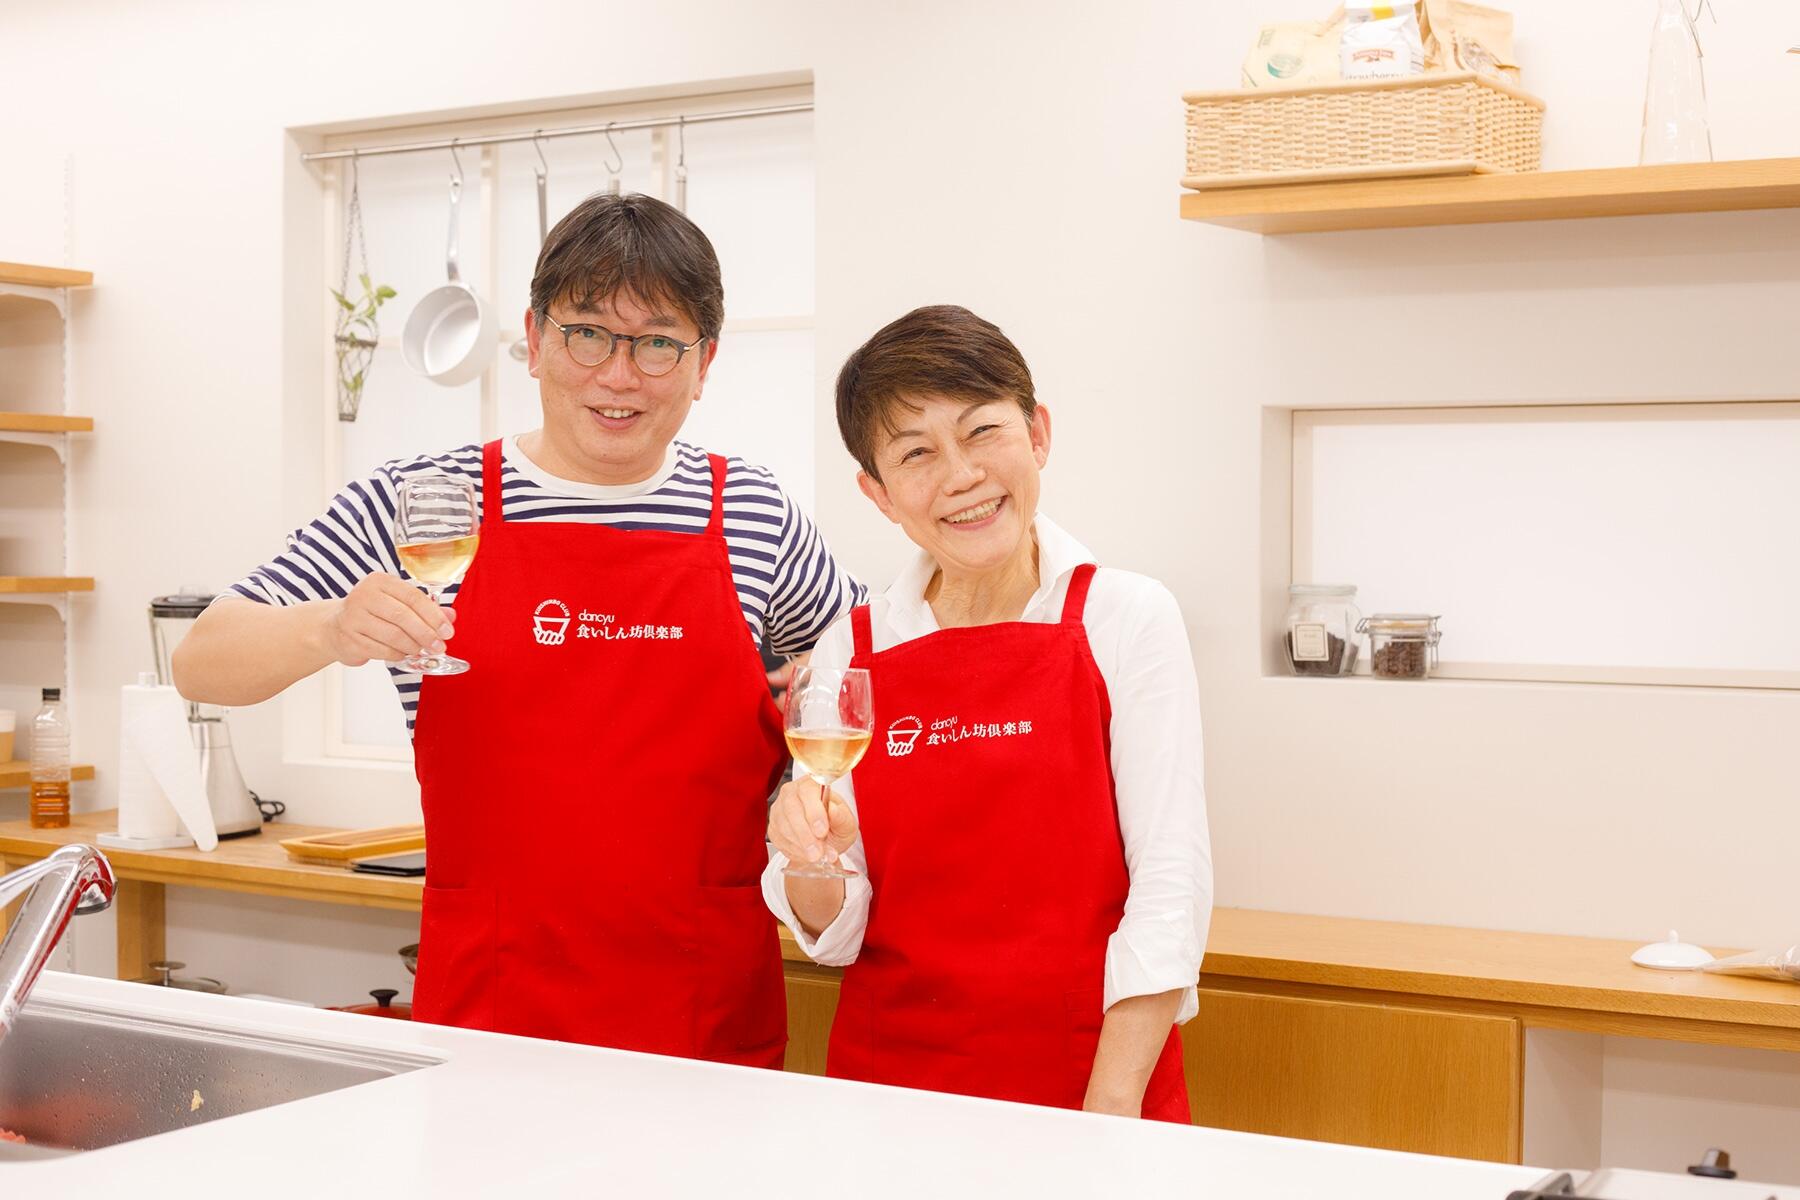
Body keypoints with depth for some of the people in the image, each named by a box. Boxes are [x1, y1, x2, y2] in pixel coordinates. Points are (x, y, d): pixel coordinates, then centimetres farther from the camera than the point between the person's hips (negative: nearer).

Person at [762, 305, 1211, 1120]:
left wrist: (1112, 1109, -14)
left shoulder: (1127, 619, -5)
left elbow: (1170, 878, -8)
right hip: (888, 1078, 2)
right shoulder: (847, 653, 1)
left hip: (1089, 1081, -2)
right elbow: (836, 934, 3)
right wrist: (812, 861, -17)